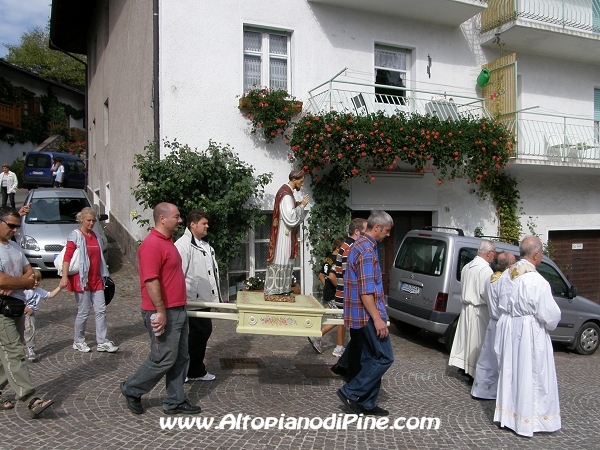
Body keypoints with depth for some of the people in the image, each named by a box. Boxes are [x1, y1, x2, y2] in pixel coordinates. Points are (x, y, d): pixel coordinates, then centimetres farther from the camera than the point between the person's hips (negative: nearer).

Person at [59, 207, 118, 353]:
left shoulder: (95, 236, 13)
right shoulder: (75, 235, -7)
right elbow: (67, 256, -17)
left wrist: (103, 276, 21)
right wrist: (64, 276, -27)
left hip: (96, 279, 6)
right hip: (82, 279, -6)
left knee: (101, 310, 3)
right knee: (83, 312, 1)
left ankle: (102, 342, 9)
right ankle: (78, 342, 18)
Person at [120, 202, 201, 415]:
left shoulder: (167, 242, 14)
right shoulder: (152, 244, -18)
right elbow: (151, 280, -24)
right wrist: (161, 311, -24)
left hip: (178, 310, 10)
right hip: (163, 313, -10)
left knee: (180, 358, 13)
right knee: (163, 359, 0)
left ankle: (175, 401, 22)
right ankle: (131, 389, 20)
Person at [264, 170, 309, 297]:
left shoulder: (286, 191, 12)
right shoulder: (286, 195, -19)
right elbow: (291, 218, -25)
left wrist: (298, 205, 8)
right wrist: (301, 205, -15)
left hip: (285, 233, 11)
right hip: (283, 233, -11)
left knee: (286, 260, 13)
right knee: (281, 259, -5)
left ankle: (282, 289, 20)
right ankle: (274, 290, 1)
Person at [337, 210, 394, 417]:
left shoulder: (361, 245, 15)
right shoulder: (367, 250, -18)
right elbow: (366, 291, -23)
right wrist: (377, 318, -22)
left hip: (362, 314, 10)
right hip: (367, 314, -10)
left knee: (371, 358, 14)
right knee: (384, 357, -3)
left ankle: (367, 403, 20)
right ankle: (351, 392, 2)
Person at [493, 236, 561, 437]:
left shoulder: (507, 275, 1)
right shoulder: (536, 280, -21)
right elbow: (549, 314, -16)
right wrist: (551, 323, 3)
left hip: (508, 329, 7)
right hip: (530, 332, -7)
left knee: (510, 372, 17)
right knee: (530, 375, 5)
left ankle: (507, 414, 29)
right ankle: (527, 419, 16)